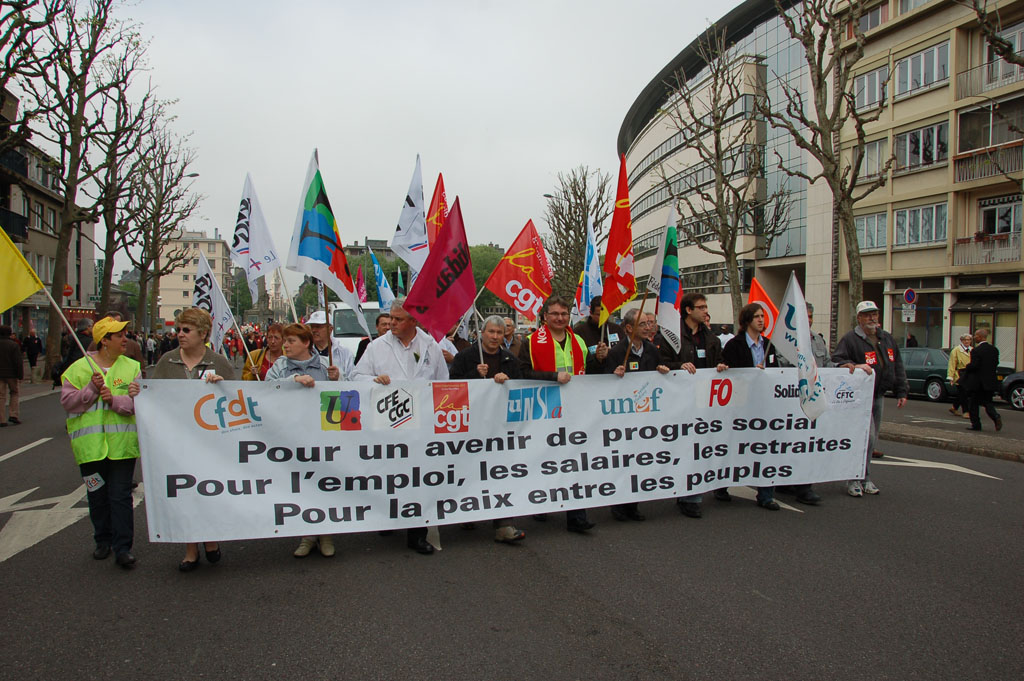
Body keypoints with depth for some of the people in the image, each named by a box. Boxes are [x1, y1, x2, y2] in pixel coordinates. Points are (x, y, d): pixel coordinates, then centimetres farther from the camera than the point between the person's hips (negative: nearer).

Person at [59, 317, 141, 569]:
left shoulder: (132, 367, 4)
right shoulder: (79, 368, 4)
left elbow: (138, 402, -6)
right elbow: (67, 401, -3)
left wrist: (113, 400, -21)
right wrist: (91, 390, -16)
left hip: (122, 443, -1)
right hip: (90, 444, 1)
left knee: (121, 496, -1)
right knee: (97, 495, 12)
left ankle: (122, 548, 4)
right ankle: (103, 540, 29)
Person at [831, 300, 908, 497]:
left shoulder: (887, 339, 15)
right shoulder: (850, 339, -7)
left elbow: (898, 366, 20)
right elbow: (837, 360, -13)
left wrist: (902, 391, 15)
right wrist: (856, 366, -28)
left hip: (879, 397, 7)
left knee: (871, 439, 12)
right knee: (867, 437, -14)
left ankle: (864, 479, 21)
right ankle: (855, 479, -4)